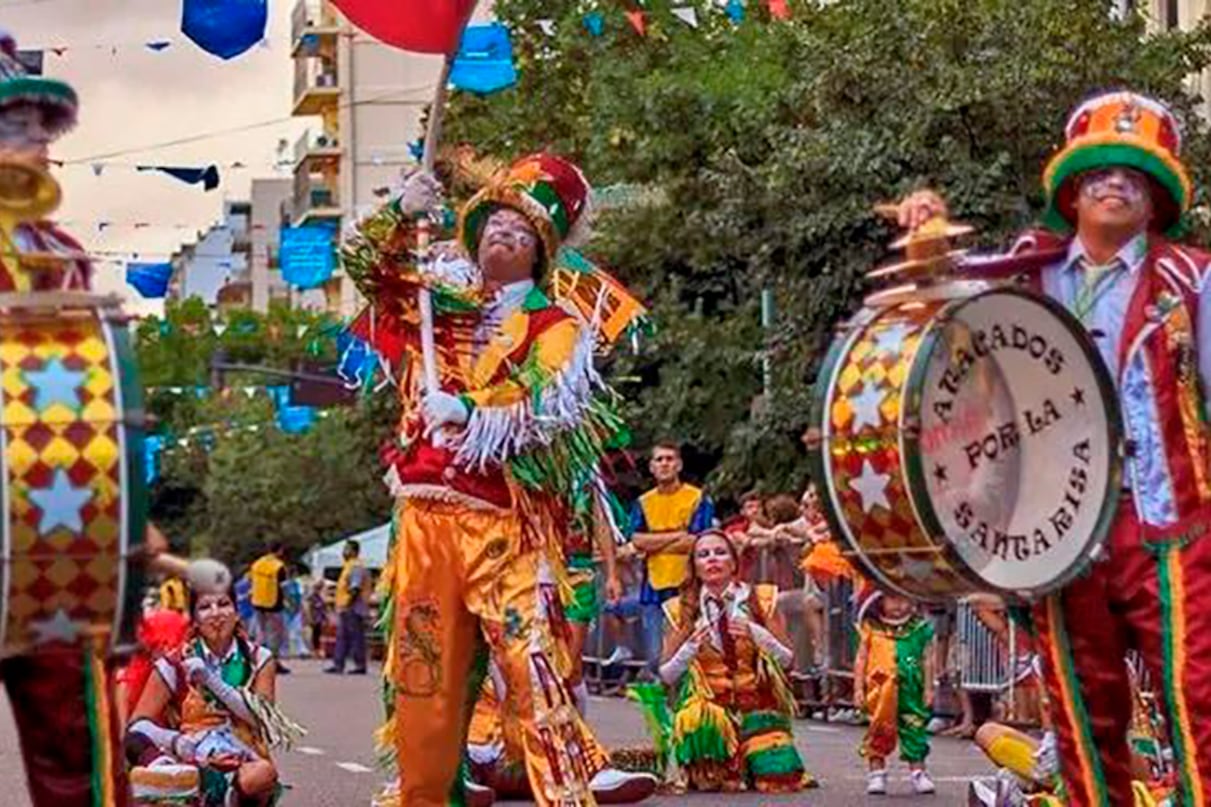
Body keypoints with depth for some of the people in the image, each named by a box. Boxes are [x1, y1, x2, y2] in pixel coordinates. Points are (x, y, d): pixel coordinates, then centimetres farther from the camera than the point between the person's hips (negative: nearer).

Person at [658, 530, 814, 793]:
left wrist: (757, 634, -15)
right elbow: (666, 676, 4)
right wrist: (690, 648, -15)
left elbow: (786, 659, 3)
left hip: (757, 705, 1)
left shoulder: (761, 599, 3)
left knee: (780, 779, -17)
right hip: (708, 705, -1)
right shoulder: (681, 610, 3)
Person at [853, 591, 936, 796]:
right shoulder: (871, 628, 2)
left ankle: (918, 771, 13)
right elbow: (861, 659, 5)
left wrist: (928, 688, 4)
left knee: (914, 728, 4)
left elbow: (927, 660, 7)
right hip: (880, 690, -1)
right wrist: (858, 688, 2)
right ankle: (876, 772, 12)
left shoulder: (920, 629, 4)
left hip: (911, 692, 1)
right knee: (880, 731, 4)